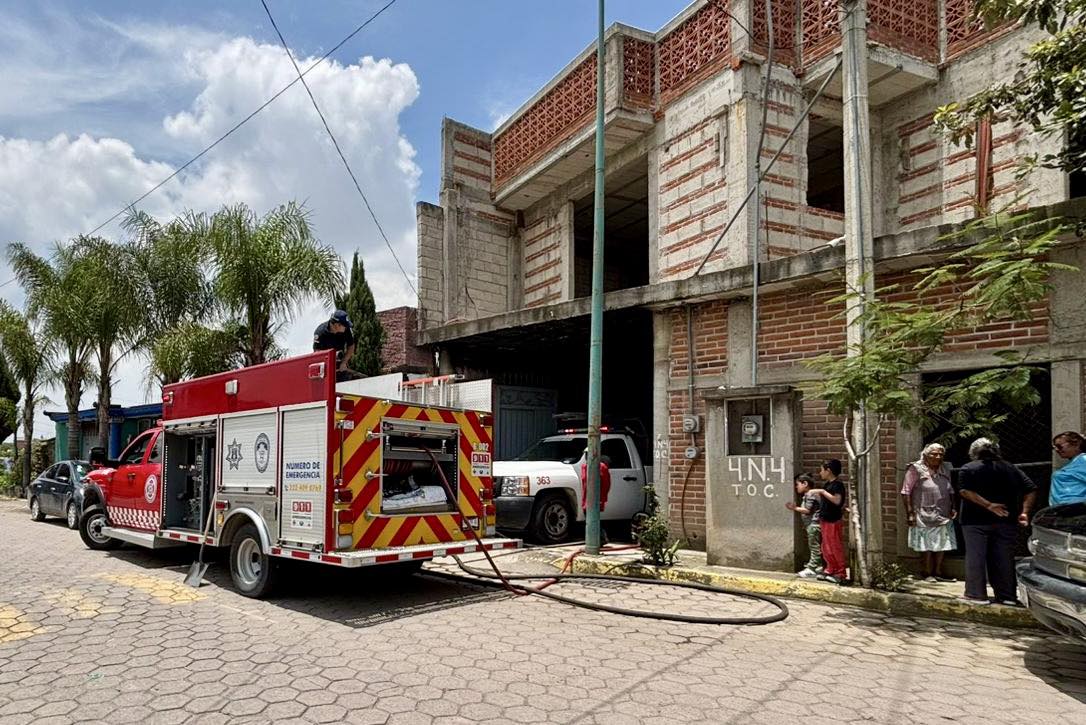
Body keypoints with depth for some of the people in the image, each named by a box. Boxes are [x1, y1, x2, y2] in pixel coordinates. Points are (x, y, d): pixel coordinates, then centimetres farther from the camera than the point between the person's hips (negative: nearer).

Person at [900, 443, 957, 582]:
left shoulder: (945, 469, 9)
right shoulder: (916, 469, -9)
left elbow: (951, 491, 20)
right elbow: (906, 492, -11)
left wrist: (953, 507, 7)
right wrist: (910, 513, -15)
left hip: (943, 515, 6)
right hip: (925, 516, -5)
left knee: (941, 545, 9)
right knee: (927, 546, 2)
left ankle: (937, 573, 20)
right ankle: (928, 574, 14)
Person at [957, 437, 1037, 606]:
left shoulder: (968, 468, -1)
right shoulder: (1011, 468, 11)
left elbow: (965, 491, -17)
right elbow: (1031, 490, 4)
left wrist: (988, 505, -18)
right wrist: (1025, 512, -2)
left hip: (976, 521, -4)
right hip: (1006, 522, 4)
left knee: (975, 557, -1)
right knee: (1004, 558, 10)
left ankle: (977, 594, -2)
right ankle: (1007, 596, 13)